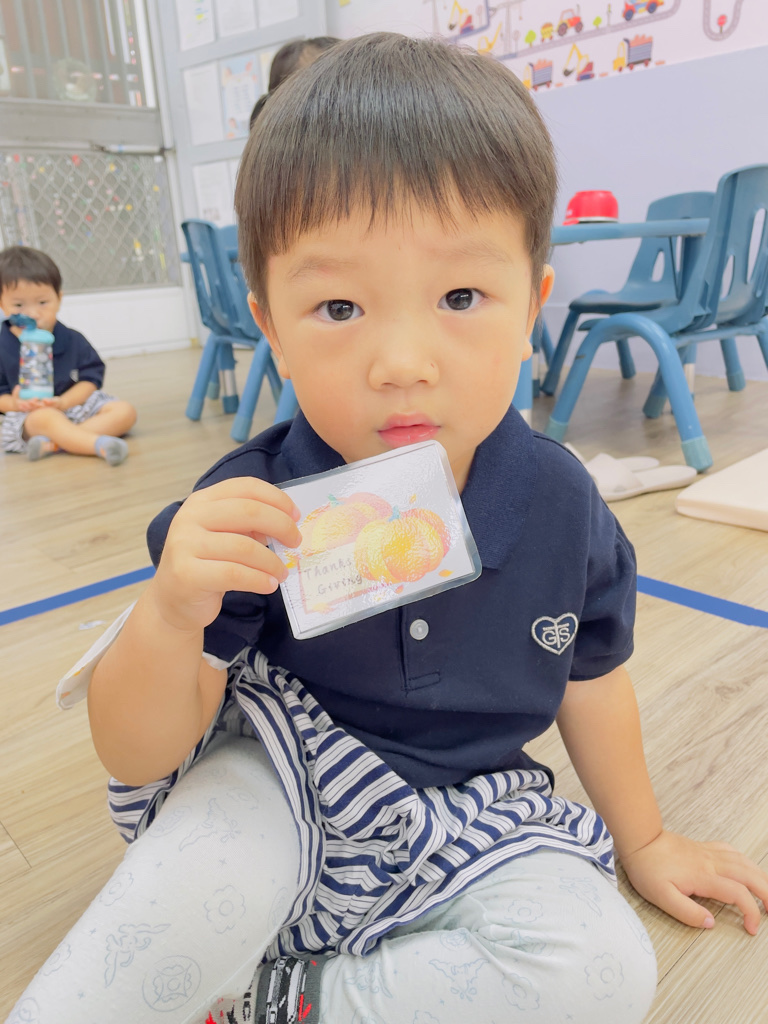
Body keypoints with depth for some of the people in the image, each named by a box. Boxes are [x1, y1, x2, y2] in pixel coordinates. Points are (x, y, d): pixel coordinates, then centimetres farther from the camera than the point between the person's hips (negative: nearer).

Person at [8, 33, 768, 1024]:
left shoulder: (559, 505, -15)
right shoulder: (248, 516, -22)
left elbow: (589, 679, 5)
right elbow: (136, 757, -16)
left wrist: (644, 842, 19)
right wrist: (172, 613, -39)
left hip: (464, 815, 4)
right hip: (279, 790, -3)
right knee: (208, 879, -34)